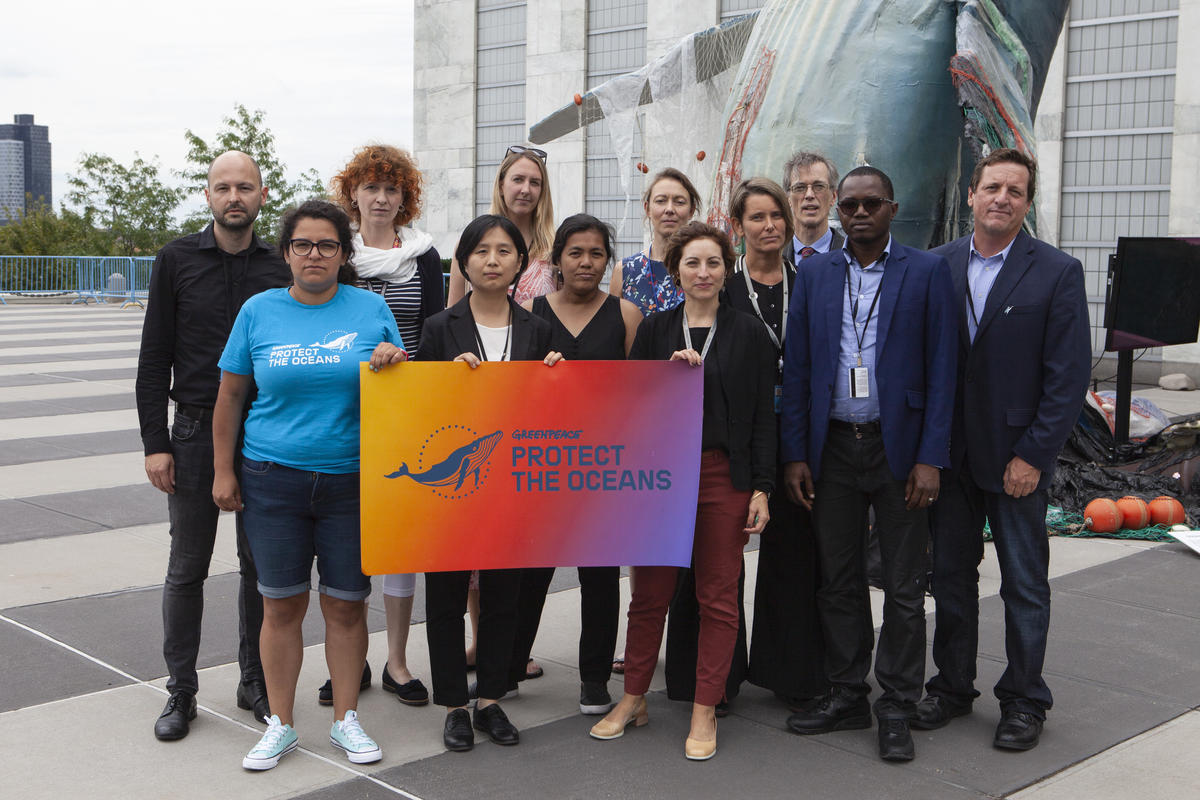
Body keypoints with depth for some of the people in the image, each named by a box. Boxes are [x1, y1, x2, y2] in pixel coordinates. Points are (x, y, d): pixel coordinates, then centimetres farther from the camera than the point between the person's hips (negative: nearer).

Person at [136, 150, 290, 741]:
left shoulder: (281, 268, 4)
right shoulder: (177, 261, 0)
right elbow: (154, 360, 0)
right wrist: (155, 443, -7)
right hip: (195, 432, -1)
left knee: (261, 566, 9)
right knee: (187, 567, 5)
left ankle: (255, 682, 23)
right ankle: (181, 691, 17)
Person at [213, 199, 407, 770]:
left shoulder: (371, 309, 4)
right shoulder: (259, 311, 4)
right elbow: (231, 395, 8)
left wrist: (392, 359, -12)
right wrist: (223, 471, 6)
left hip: (353, 481, 0)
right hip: (274, 481, 0)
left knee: (346, 604, 6)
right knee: (282, 605, 4)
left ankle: (346, 719, 21)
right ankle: (280, 725, 18)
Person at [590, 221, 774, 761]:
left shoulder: (749, 333, 4)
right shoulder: (654, 331, 8)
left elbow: (763, 416, 2)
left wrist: (761, 488, -4)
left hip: (725, 476, -1)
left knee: (718, 596, 4)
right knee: (650, 591, 7)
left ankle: (705, 712, 14)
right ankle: (634, 698, 22)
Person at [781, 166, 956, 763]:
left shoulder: (927, 272, -1)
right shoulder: (815, 273, 7)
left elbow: (941, 370, -4)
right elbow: (797, 369, 6)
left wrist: (930, 458, -11)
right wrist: (795, 455, 0)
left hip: (898, 449, -3)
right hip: (832, 449, 3)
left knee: (904, 588, 5)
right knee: (838, 581, 11)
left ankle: (896, 707, 16)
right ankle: (847, 696, 24)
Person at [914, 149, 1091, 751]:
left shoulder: (1057, 273, -5)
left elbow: (1070, 374, -8)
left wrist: (1032, 454, -12)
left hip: (1017, 457, -3)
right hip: (949, 452, 3)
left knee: (1025, 583, 7)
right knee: (950, 576, 13)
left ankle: (1024, 701, 21)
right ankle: (952, 686, 28)